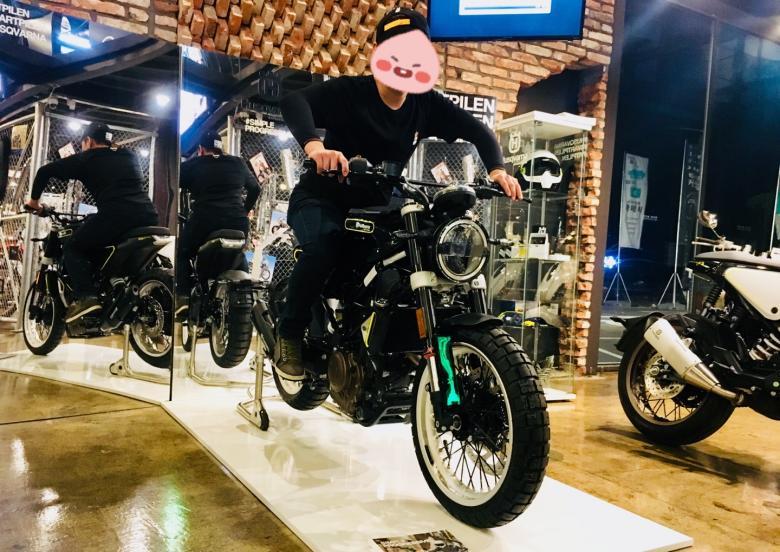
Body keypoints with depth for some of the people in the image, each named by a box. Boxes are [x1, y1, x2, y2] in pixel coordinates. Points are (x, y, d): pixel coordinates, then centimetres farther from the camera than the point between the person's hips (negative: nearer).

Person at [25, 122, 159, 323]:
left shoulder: (87, 158, 16)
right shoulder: (130, 156, 28)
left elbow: (46, 171, 13)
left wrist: (34, 200, 28)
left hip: (116, 215, -5)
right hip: (148, 216, 5)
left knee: (72, 248, 12)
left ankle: (86, 296, -8)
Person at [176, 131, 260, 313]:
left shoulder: (191, 165, 10)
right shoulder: (238, 163, 17)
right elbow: (255, 189, 26)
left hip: (204, 221, -3)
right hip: (238, 222, 3)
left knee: (182, 254, 20)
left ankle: (184, 297, 3)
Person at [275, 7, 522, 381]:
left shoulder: (427, 104, -3)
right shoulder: (348, 91, -17)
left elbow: (476, 130, -2)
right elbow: (293, 101, -32)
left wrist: (496, 169, -22)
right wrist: (314, 145, -53)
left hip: (377, 205, 5)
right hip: (322, 199, -4)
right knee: (323, 248, -35)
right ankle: (290, 333, -13)